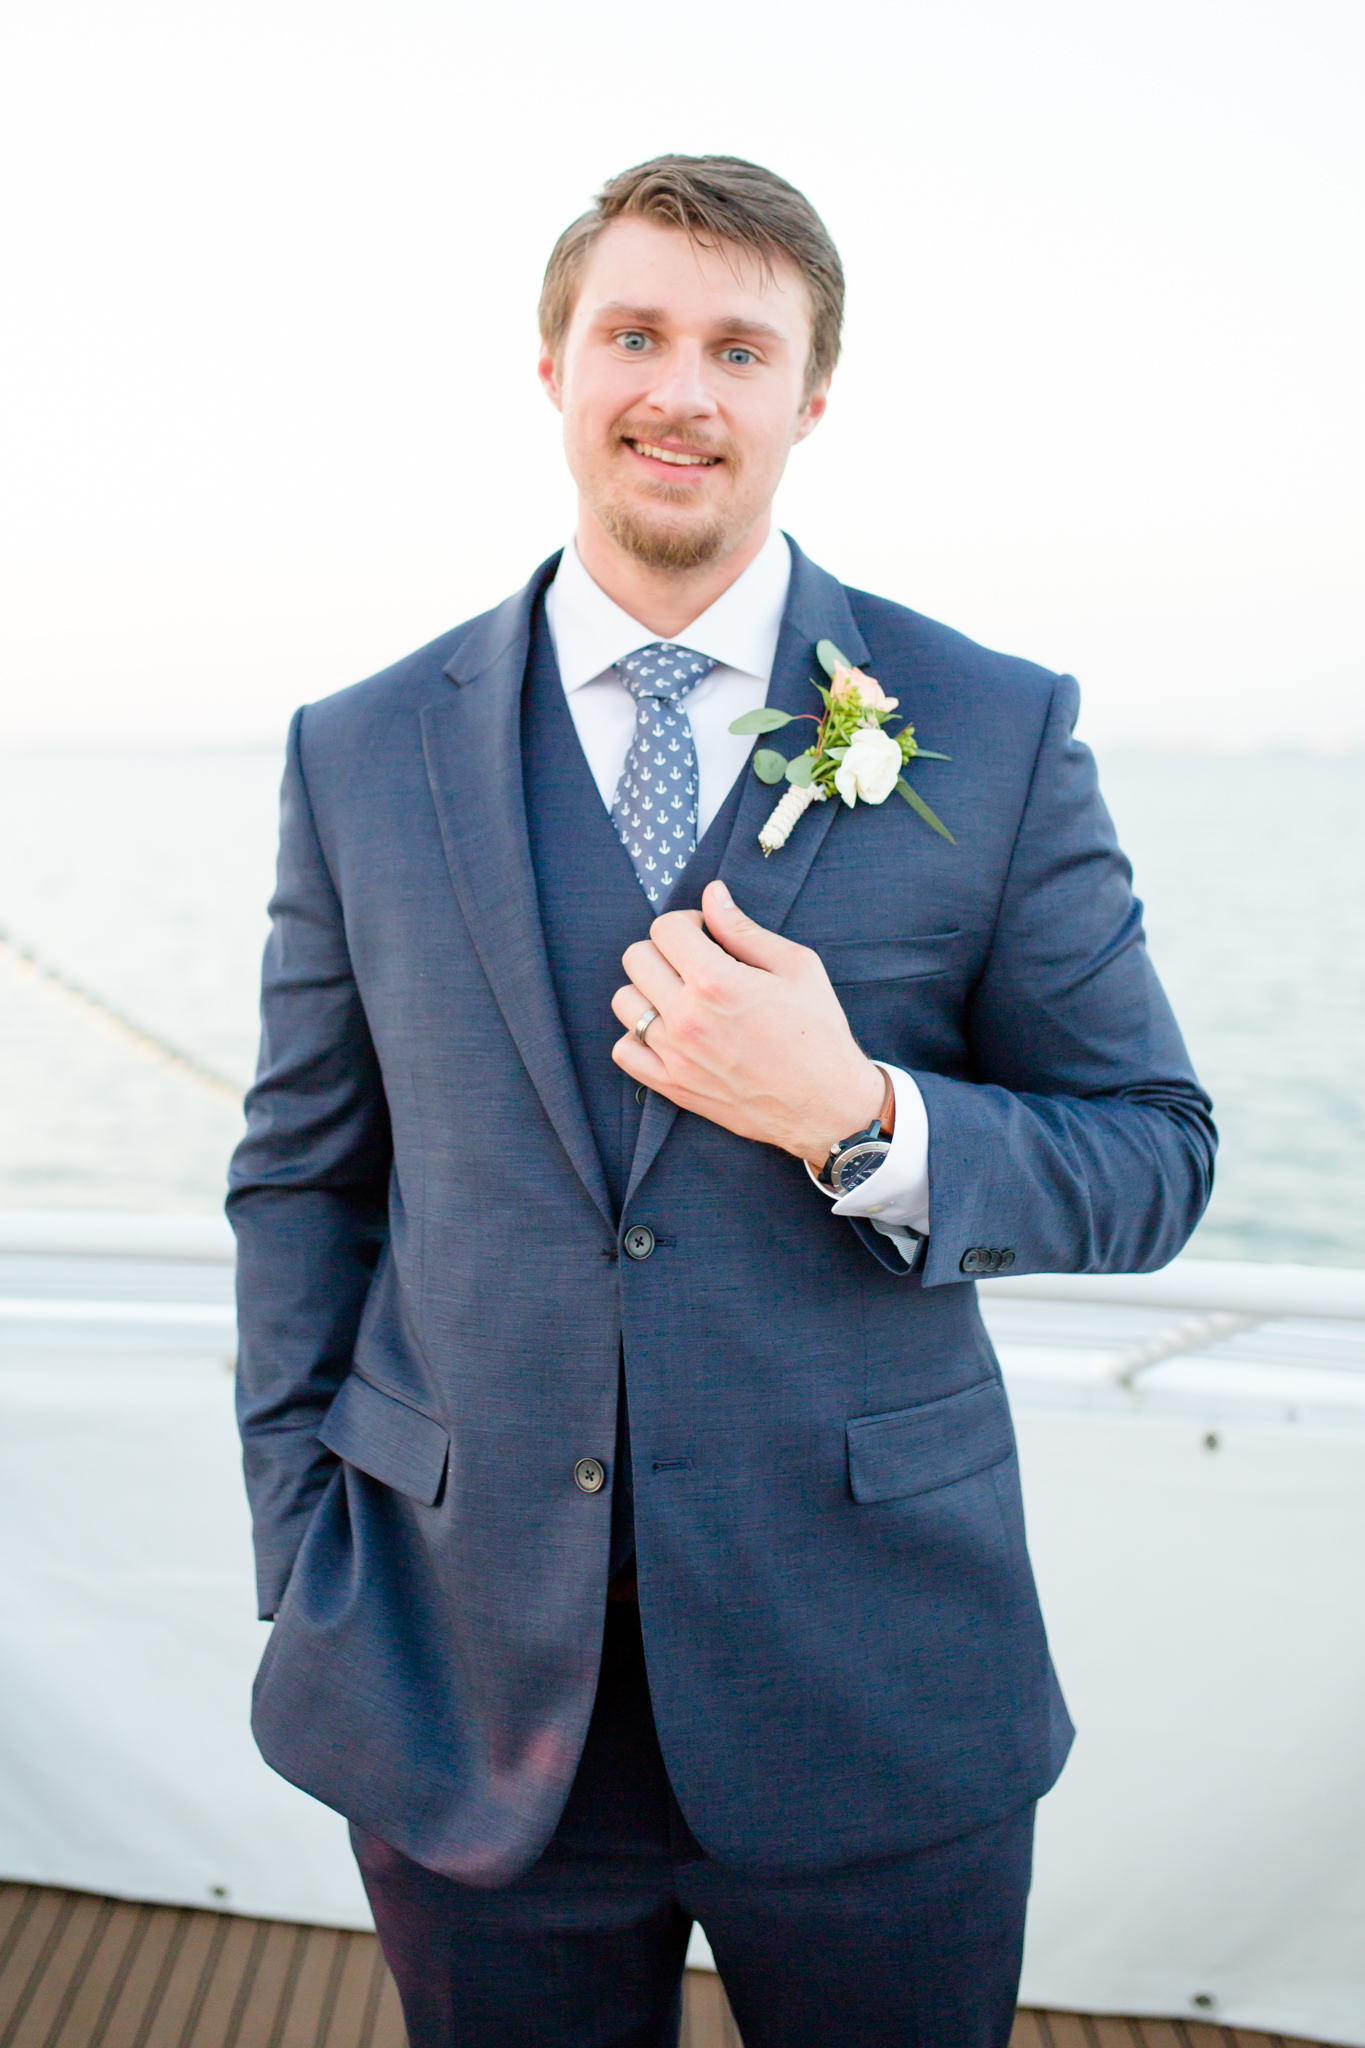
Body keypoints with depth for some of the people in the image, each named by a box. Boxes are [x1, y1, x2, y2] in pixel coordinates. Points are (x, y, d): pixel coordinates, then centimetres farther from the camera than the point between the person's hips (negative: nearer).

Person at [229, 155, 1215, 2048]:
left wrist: (857, 1120, -19)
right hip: (465, 1686, 1)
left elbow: (1152, 1162, -1)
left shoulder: (995, 733, -4)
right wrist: (309, 1578, 0)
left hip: (876, 1693, 0)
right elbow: (302, 1180, 6)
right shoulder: (363, 754, 1)